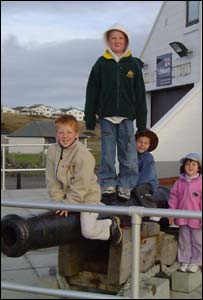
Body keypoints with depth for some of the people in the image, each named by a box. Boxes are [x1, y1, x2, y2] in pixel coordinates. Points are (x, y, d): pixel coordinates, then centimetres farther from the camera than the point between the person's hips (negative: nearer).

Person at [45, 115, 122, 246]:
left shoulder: (83, 154, -21)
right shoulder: (52, 151, -3)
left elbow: (81, 185, -20)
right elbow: (52, 180, -1)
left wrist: (68, 205, -19)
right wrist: (58, 202, -7)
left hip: (88, 195, -7)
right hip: (68, 195, 7)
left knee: (88, 231, -19)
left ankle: (111, 225, 15)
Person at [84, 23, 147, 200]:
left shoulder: (133, 64, 8)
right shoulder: (101, 64, 6)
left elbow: (140, 94, 8)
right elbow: (92, 92, 5)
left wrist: (142, 122, 4)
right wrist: (90, 119, 1)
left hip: (127, 116, 0)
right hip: (106, 116, 0)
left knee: (129, 155, -1)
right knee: (107, 154, 2)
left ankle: (126, 186, 8)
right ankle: (108, 184, 11)